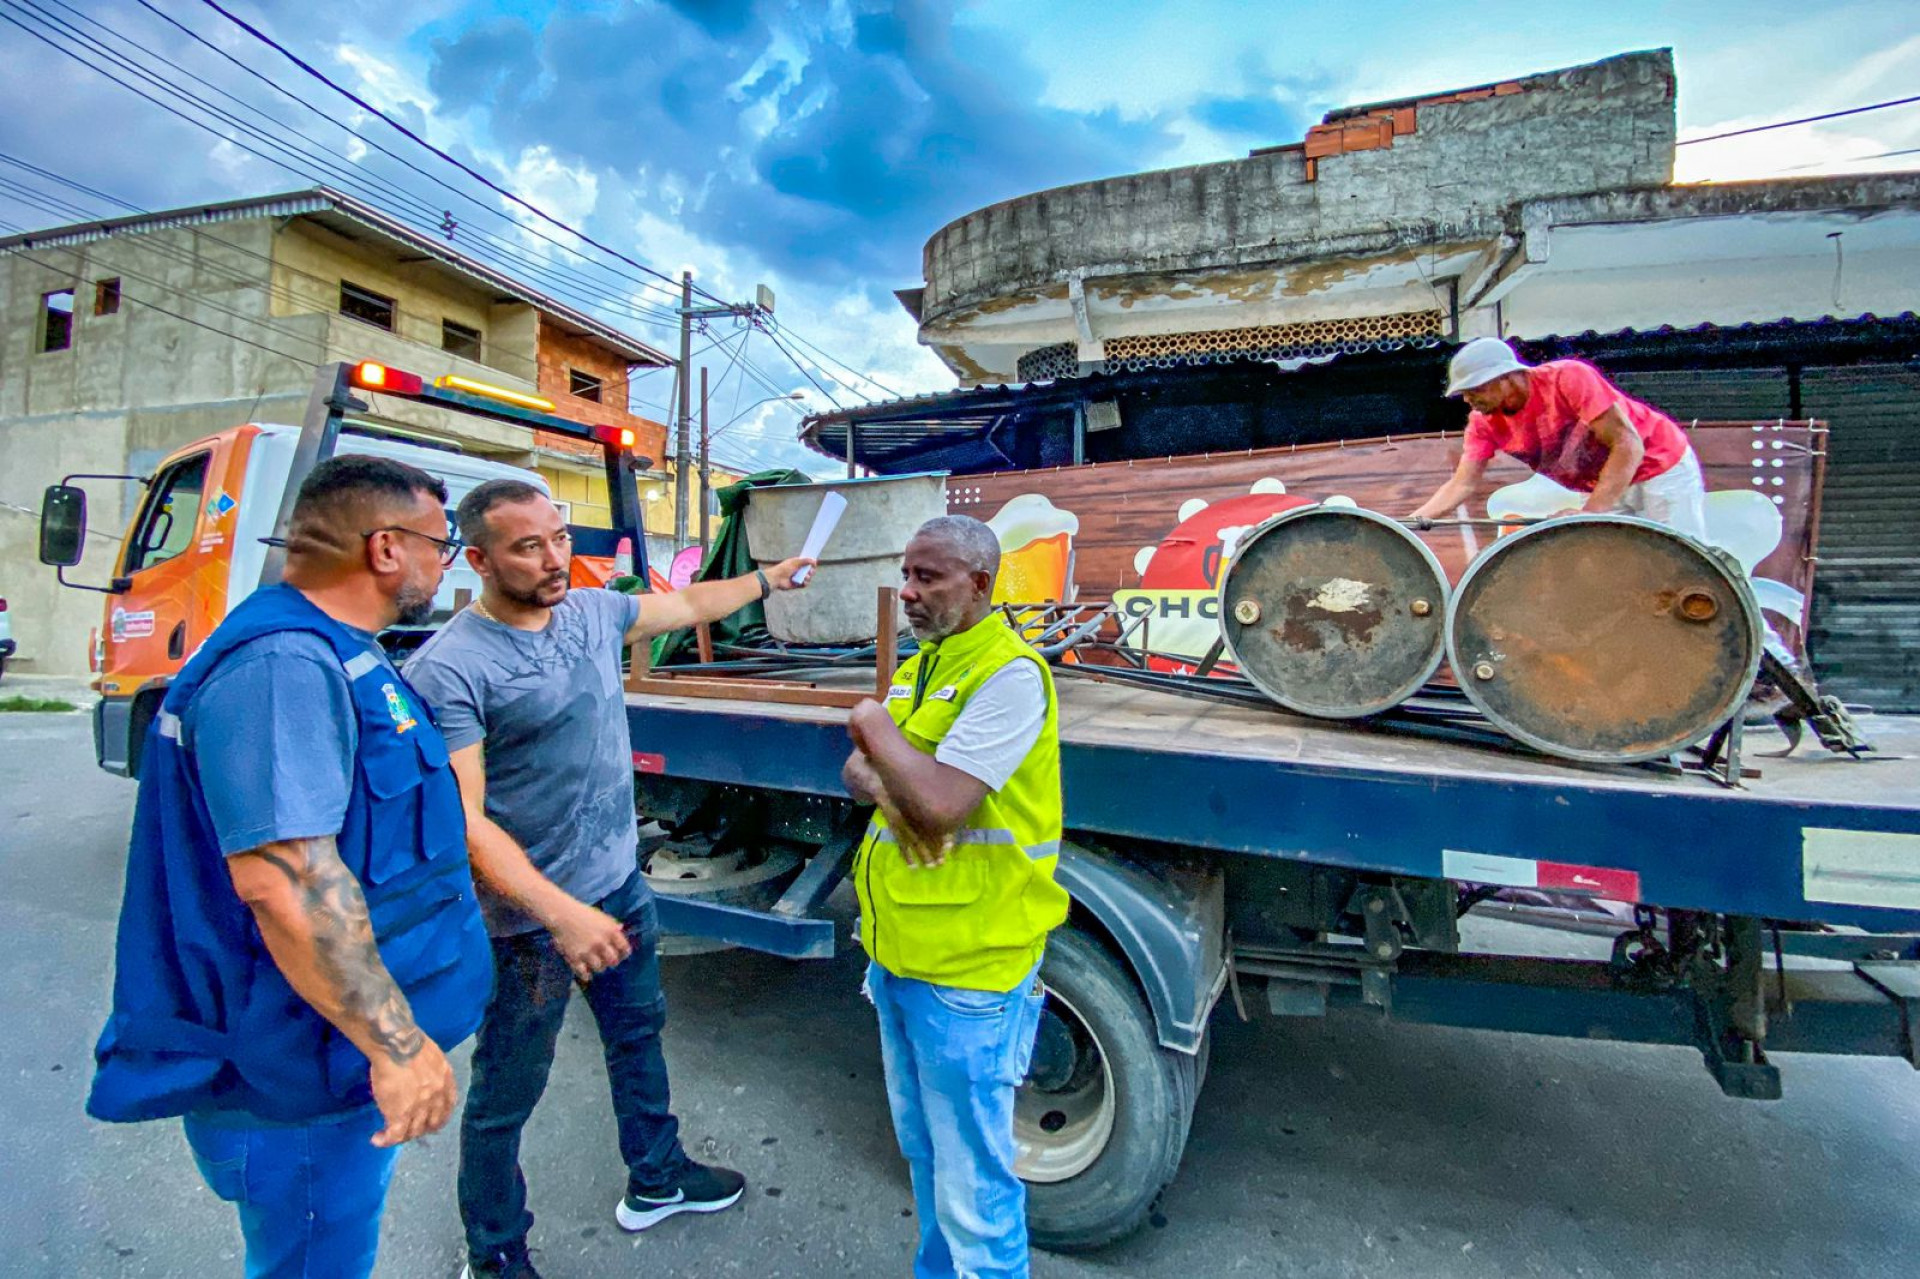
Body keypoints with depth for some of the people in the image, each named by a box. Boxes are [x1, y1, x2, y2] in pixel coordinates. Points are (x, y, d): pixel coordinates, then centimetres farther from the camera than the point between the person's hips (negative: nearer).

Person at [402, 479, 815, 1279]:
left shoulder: (593, 611, -2)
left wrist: (769, 579, 26)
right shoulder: (448, 667, -22)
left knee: (638, 1033, 25)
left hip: (621, 883, 7)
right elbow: (462, 821, -25)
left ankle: (656, 1179, 49)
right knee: (506, 1096, 13)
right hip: (528, 916, -7)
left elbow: (686, 605, 17)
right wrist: (559, 912, -33)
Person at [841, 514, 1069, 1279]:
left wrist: (875, 727, -11)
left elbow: (939, 803, -28)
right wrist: (884, 786, -13)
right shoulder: (920, 664, 10)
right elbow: (856, 772, 11)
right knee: (925, 1153, 27)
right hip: (896, 954, 9)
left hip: (966, 971, -9)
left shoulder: (1009, 672, -19)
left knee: (972, 1188, 7)